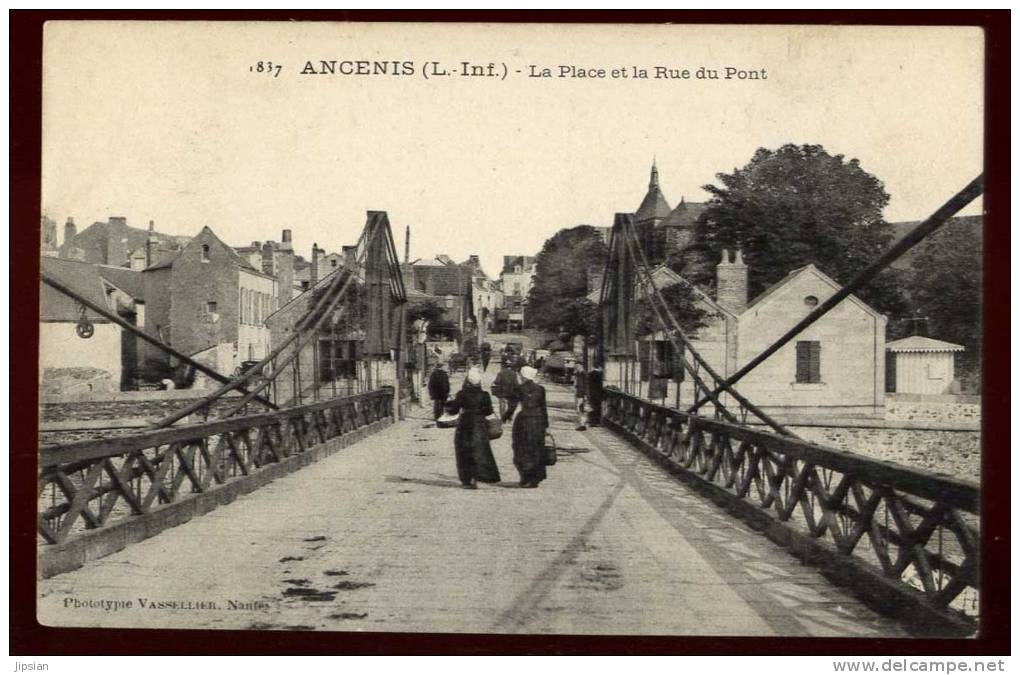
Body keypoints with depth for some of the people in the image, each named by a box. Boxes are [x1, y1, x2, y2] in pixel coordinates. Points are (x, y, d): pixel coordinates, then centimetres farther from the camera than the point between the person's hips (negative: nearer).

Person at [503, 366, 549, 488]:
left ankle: (526, 477, 3)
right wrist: (546, 424, 11)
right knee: (537, 450, 11)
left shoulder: (518, 389, -7)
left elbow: (512, 406, -7)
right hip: (538, 421, 3)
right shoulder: (540, 389, 1)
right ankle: (536, 478, 14)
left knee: (523, 451, 7)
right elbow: (543, 408, 3)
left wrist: (506, 417, 10)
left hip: (524, 421, -3)